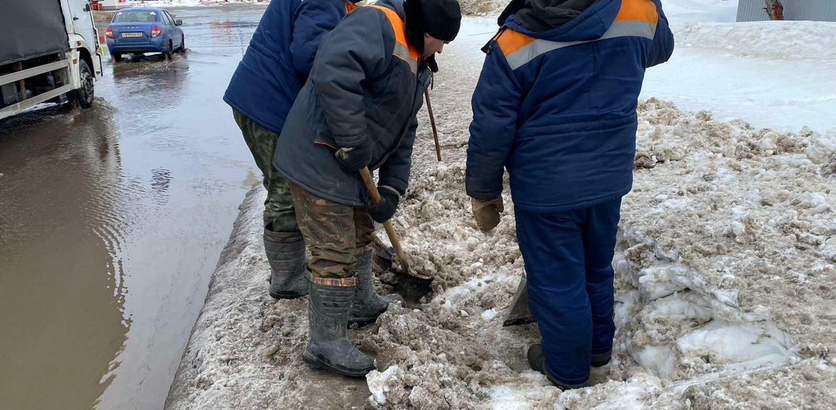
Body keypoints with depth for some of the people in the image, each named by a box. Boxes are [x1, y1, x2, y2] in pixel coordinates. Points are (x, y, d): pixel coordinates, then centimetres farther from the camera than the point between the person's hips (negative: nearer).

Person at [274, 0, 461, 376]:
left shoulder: (416, 64, 15)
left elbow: (403, 132, 14)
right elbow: (332, 71, -34)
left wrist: (392, 188, 5)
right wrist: (352, 144, -28)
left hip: (348, 166, 10)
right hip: (319, 159, -10)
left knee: (359, 234, 25)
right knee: (335, 253, -3)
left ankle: (362, 304, 46)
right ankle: (325, 344, 13)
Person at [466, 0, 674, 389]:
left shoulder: (514, 44, -17)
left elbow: (490, 130, -11)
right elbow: (660, 47, 19)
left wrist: (483, 193, 1)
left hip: (545, 186, -5)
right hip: (609, 175, 5)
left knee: (556, 279, 12)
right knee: (597, 266, 24)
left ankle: (567, 368, 30)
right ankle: (599, 344, 44)